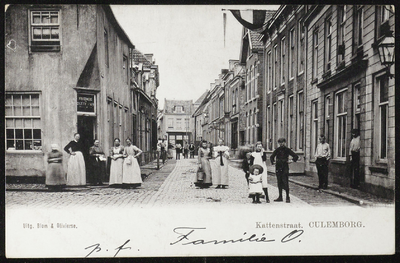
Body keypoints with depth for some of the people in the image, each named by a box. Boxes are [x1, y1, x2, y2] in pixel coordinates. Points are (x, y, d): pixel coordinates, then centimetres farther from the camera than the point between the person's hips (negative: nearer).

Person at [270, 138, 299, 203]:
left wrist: (292, 161, -7)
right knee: (279, 182, 8)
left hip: (285, 168, -4)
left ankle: (287, 197, -1)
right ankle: (280, 197, 15)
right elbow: (271, 156, 17)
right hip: (278, 167, 4)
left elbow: (296, 156, 3)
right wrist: (273, 162, 3)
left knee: (285, 182, -8)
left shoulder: (287, 150, 0)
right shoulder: (277, 150, 8)